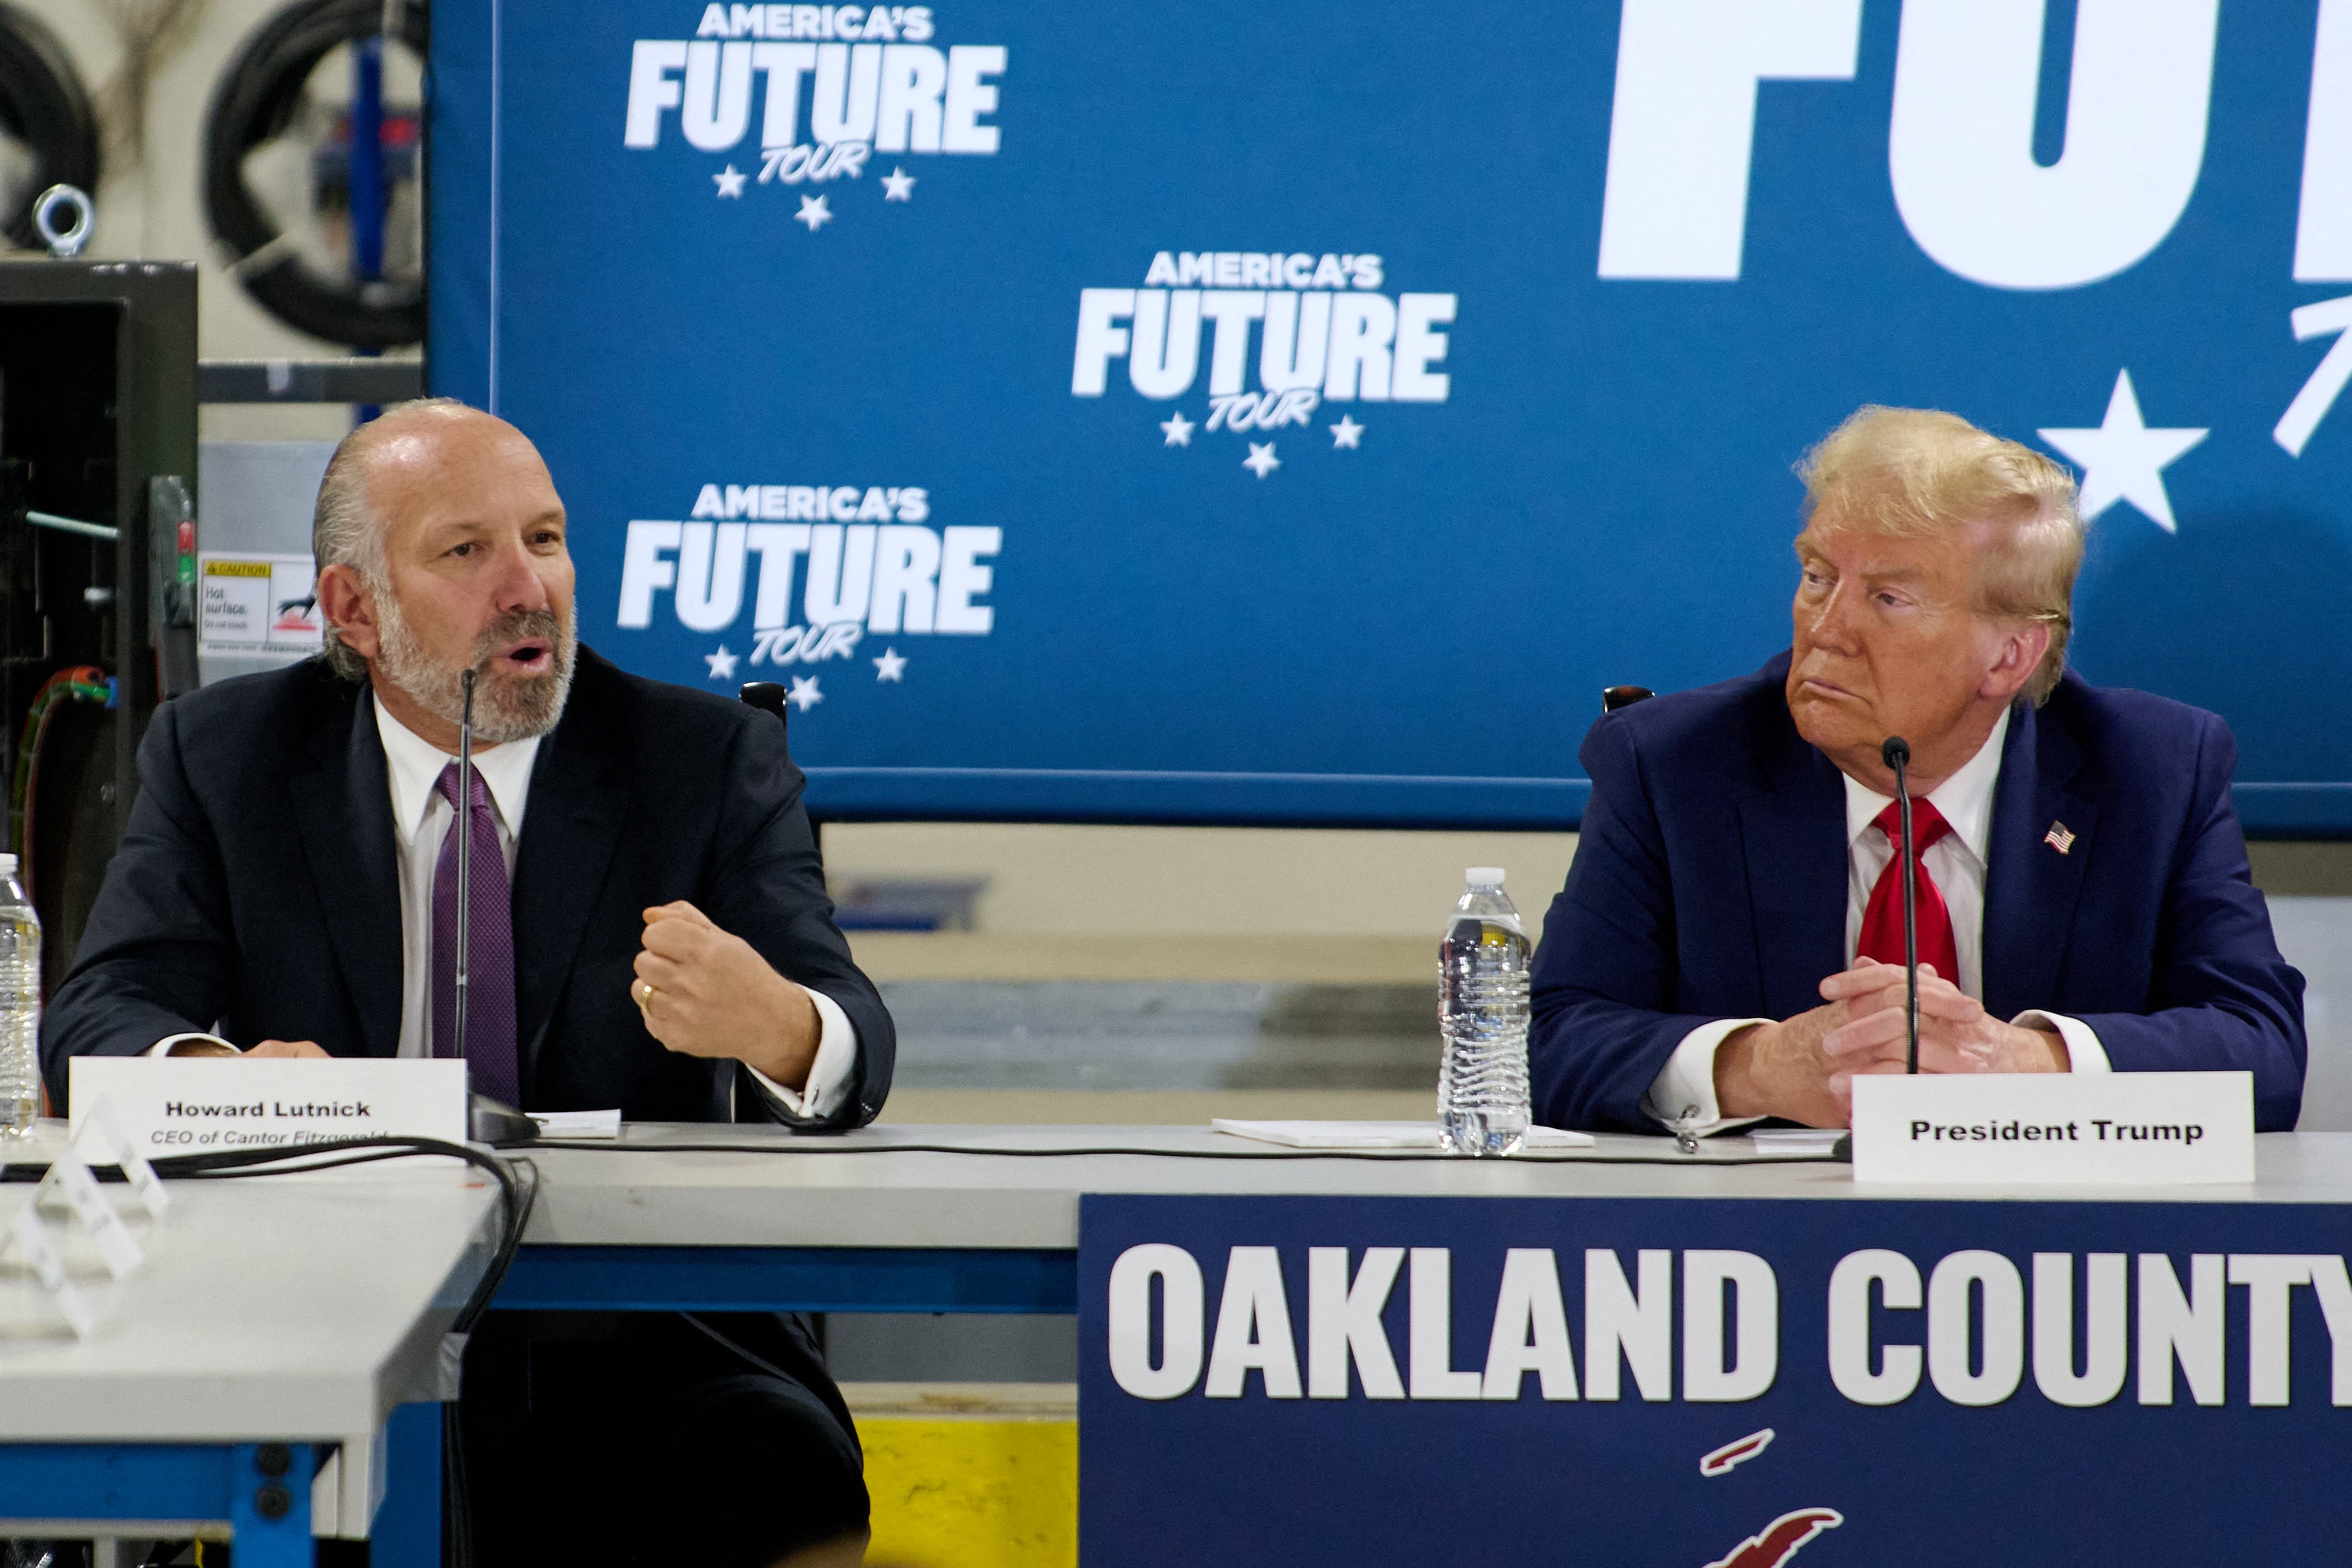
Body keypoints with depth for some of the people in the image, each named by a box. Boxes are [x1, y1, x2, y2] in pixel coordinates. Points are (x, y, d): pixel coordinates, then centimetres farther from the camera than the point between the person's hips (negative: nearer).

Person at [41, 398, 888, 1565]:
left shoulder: (710, 760, 8)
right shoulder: (221, 757, 11)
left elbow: (852, 1044, -3)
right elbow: (101, 1016, 0)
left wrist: (775, 1025, -30)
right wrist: (216, 1076, -25)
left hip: (636, 1349, 0)